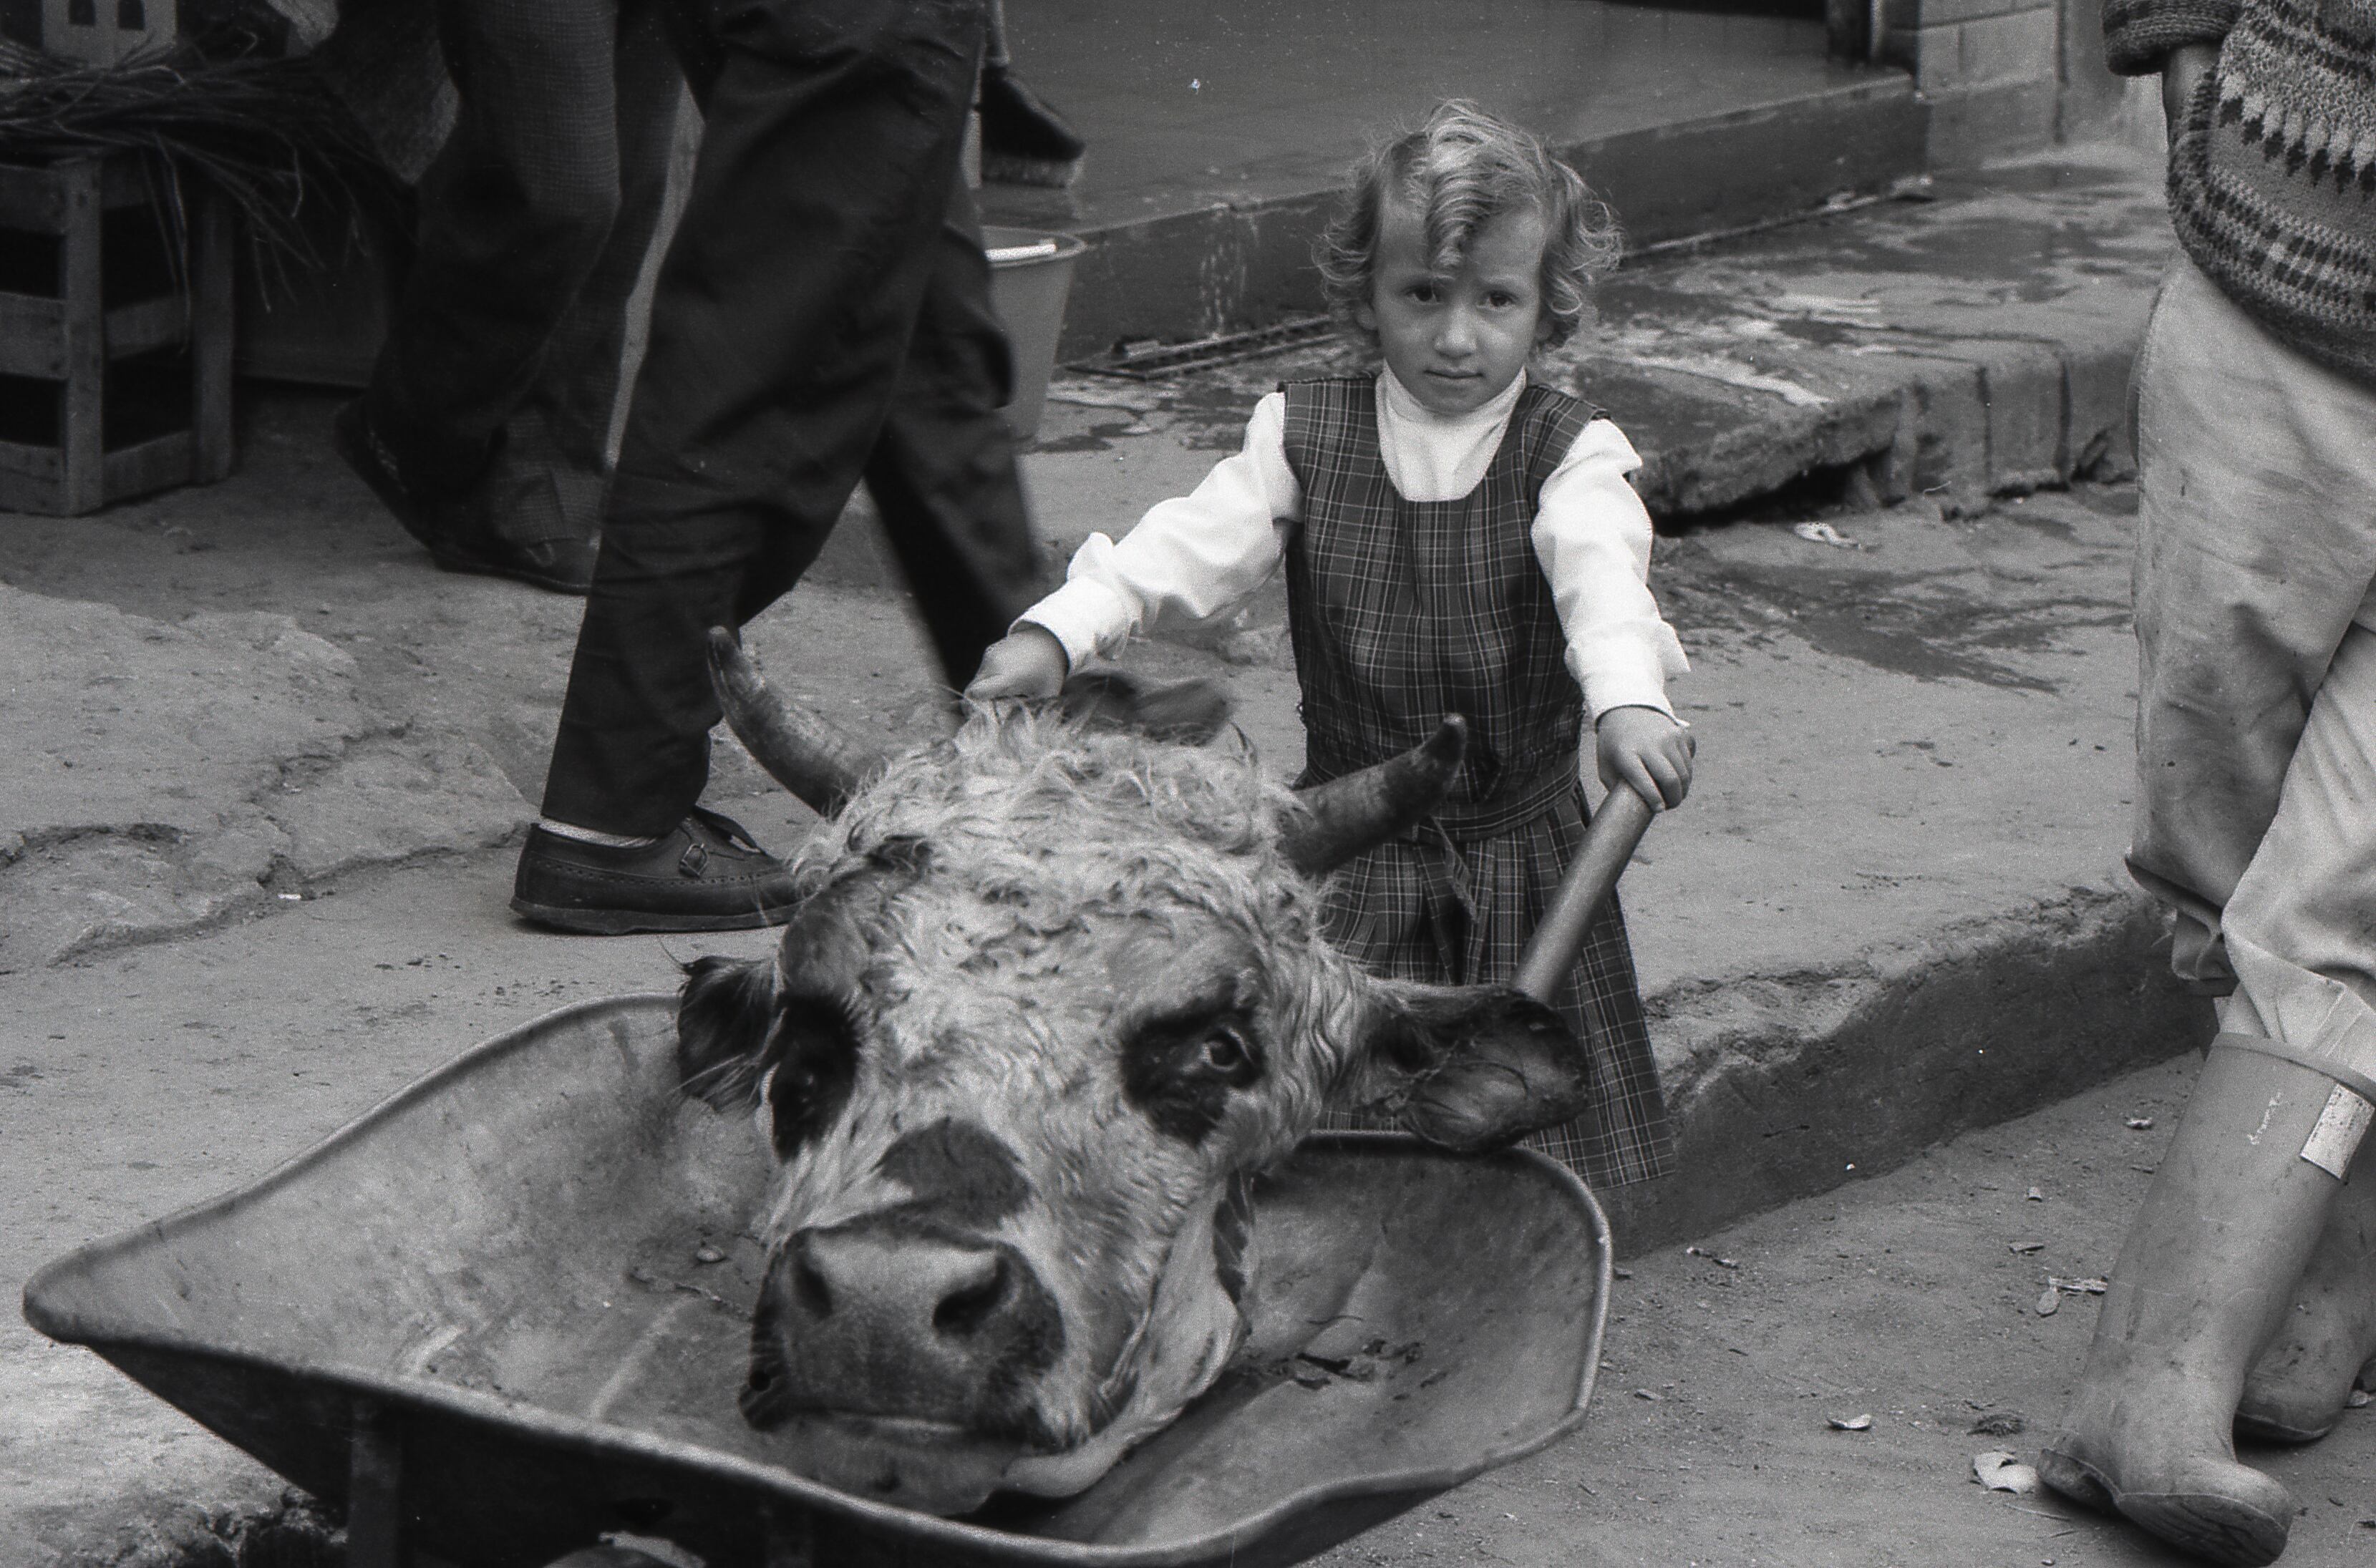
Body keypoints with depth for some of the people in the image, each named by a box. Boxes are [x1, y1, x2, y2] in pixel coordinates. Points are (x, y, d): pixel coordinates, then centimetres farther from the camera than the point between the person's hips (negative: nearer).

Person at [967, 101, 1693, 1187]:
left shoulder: (1570, 456, -4)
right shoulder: (1305, 436, 2)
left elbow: (1602, 574, -23)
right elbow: (1191, 543, -8)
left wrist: (1628, 701, -44)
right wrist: (1057, 632, -25)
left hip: (1521, 849, -1)